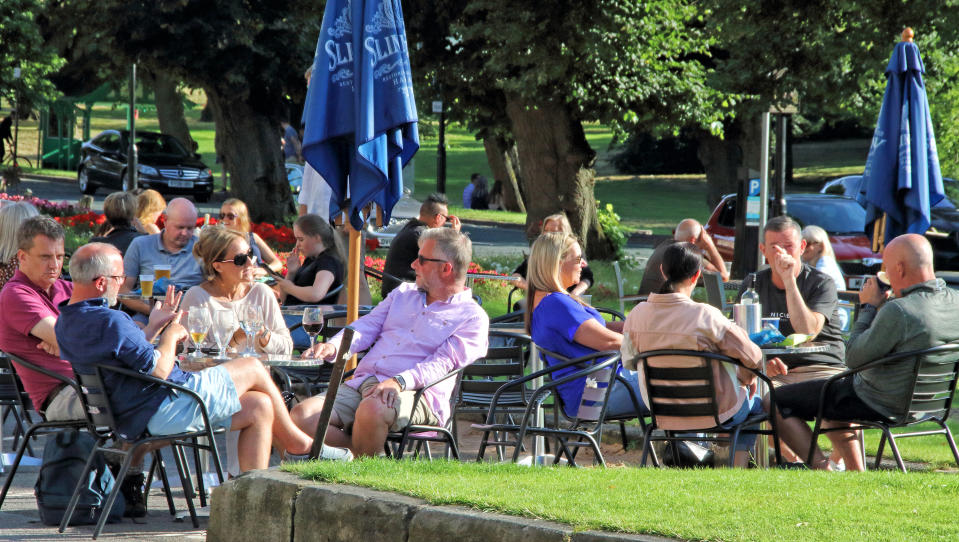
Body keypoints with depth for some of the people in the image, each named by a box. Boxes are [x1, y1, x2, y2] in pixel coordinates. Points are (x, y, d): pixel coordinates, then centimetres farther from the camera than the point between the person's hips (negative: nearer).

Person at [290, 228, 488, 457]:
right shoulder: (404, 293, 26)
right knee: (302, 415, -20)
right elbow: (368, 326, 17)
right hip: (361, 384, 6)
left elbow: (441, 365, -10)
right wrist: (333, 347, -5)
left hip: (415, 394, -6)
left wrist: (399, 382, -28)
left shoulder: (472, 318, 4)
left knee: (372, 409, -41)